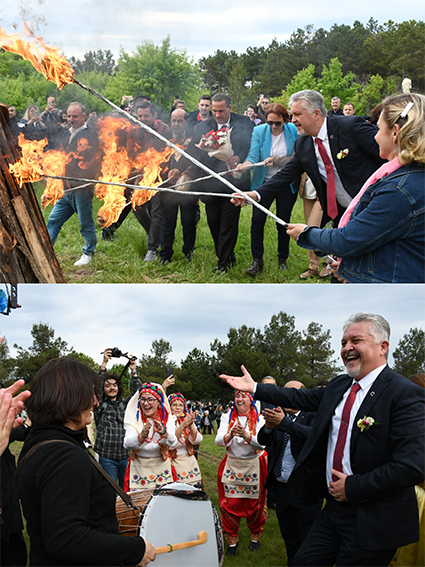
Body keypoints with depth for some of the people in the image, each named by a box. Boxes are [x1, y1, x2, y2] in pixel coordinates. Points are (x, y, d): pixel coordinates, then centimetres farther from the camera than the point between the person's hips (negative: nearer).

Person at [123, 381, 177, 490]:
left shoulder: (167, 419, -4)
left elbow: (173, 444, -22)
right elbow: (127, 443, -21)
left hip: (161, 466, 0)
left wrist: (164, 433, -44)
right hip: (138, 468, 0)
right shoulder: (134, 419, -4)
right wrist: (141, 437, -42)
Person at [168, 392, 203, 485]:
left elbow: (197, 441, -8)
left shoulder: (188, 420, 7)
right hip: (173, 464, -4)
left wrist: (191, 425, -25)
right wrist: (182, 426, -32)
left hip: (189, 463, 4)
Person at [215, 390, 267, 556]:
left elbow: (261, 443, -18)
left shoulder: (259, 419, -4)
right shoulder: (227, 418, 2)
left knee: (253, 503, 5)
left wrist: (245, 435, -36)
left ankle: (255, 536, 27)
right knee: (230, 503, 0)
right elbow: (218, 441, -9)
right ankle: (232, 540, 15)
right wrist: (230, 435, -31)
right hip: (232, 465, 2)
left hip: (253, 466, -1)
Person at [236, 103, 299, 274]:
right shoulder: (259, 131, -4)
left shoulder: (293, 131, -5)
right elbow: (253, 155, -13)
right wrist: (245, 165, -35)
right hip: (264, 182, 0)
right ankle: (257, 260, 2)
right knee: (257, 220, -9)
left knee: (283, 222, 6)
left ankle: (282, 259, 23)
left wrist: (274, 159, -16)